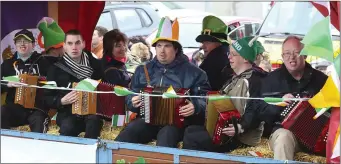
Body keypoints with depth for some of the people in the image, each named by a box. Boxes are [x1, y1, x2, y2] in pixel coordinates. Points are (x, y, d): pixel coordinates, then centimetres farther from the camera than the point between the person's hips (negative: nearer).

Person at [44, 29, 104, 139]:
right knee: (68, 127, -35)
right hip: (68, 113, -1)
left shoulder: (95, 64, 7)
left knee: (94, 119, -34)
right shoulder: (56, 68, 3)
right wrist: (62, 101, -17)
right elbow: (47, 98, 3)